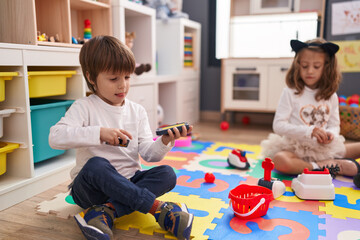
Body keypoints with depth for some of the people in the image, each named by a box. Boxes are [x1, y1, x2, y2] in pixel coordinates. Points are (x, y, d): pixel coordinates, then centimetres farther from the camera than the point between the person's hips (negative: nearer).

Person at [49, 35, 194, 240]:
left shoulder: (137, 111, 6)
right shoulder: (84, 107, -6)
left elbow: (148, 154, 1)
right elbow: (56, 137, -23)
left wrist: (165, 142, -21)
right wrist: (99, 133, -31)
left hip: (128, 183, 4)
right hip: (92, 187, -4)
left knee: (167, 174, -19)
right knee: (96, 165, -36)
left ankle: (107, 211, -29)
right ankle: (159, 208, -33)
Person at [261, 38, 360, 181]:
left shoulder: (331, 96, 8)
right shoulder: (290, 93, -6)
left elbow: (335, 125, 13)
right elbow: (278, 125, -11)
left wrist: (330, 134, -12)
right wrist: (309, 131, -22)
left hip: (324, 148, 5)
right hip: (295, 147, -4)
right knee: (280, 160, -36)